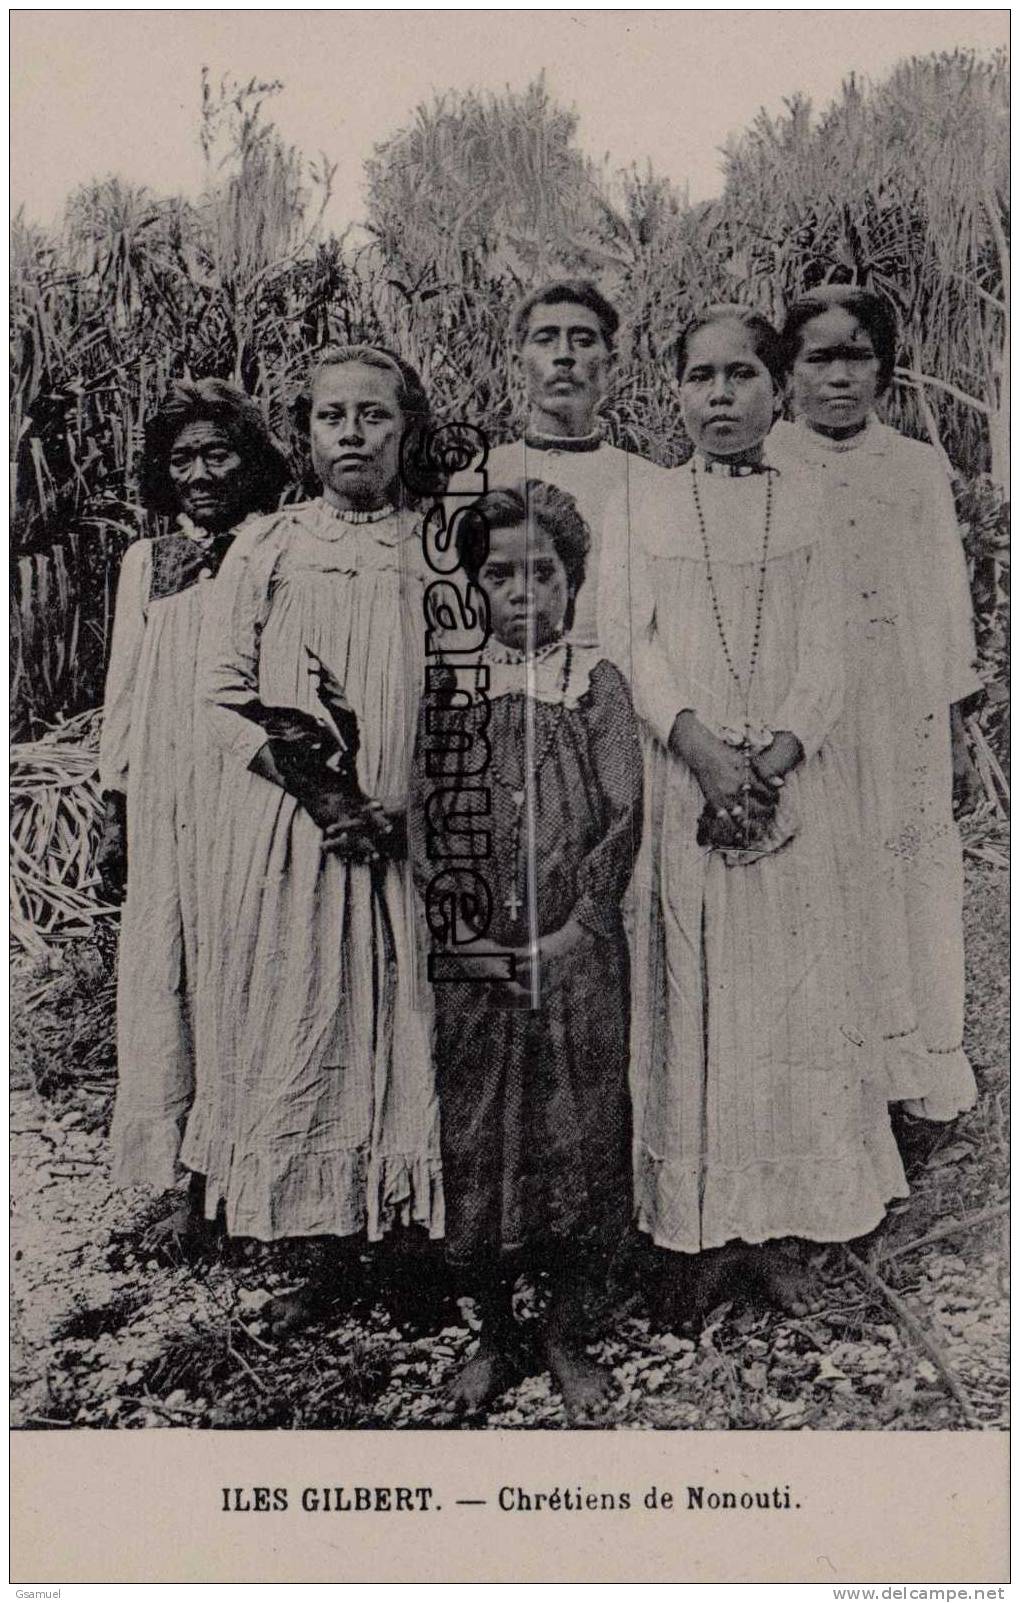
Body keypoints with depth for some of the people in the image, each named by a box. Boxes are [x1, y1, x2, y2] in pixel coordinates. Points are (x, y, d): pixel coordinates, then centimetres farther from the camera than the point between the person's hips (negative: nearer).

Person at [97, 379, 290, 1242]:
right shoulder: (145, 563, 12)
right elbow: (124, 693, 13)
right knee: (172, 981, 4)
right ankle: (193, 1180, 13)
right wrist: (115, 815, 10)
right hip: (168, 805, 3)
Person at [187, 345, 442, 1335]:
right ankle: (328, 1255, 17)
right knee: (300, 1031, 4)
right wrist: (307, 779, -11)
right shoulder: (265, 548, 9)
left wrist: (403, 805, -12)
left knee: (407, 1033, 1)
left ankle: (419, 1231, 16)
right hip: (286, 832, 1)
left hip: (410, 835, -1)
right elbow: (221, 691, 3)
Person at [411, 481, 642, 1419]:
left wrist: (567, 935, -12)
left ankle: (567, 1337, 27)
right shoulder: (450, 688, 5)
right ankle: (495, 1338, 28)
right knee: (473, 1147, 7)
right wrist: (471, 936, -8)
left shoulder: (599, 685, 1)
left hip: (577, 954, -1)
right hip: (473, 957, 2)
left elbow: (625, 819, -5)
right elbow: (424, 821, 2)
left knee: (580, 1139, 6)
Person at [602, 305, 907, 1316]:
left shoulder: (805, 512, 10)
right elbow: (636, 644, -2)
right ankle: (700, 1230, 12)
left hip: (791, 784, 1)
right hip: (684, 781, -1)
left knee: (794, 995, 2)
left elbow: (823, 655, 2)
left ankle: (779, 1229, 13)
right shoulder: (646, 512, 9)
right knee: (690, 998, 1)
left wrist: (778, 755, -15)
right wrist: (702, 748, -17)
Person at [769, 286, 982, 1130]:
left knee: (907, 880, 5)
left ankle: (914, 1072, 18)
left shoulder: (918, 470, 9)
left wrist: (956, 733, 11)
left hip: (901, 710, 2)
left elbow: (945, 607, 12)